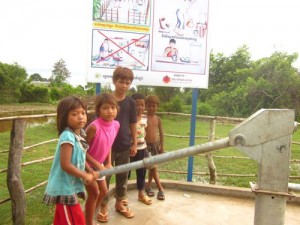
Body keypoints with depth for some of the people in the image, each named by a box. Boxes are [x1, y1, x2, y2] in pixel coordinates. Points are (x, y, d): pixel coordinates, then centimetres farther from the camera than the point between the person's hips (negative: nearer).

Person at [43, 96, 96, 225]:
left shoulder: (79, 134, 2)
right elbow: (65, 165, -27)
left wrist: (90, 171, 2)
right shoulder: (68, 137, -25)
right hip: (65, 188, -9)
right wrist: (85, 176, -16)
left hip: (69, 187, 9)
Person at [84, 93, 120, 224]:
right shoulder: (94, 127, -32)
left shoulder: (116, 125, -11)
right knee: (94, 193, 0)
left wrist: (108, 163, 0)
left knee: (104, 191, 18)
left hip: (99, 165, 7)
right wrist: (97, 164, -22)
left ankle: (92, 212, 44)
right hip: (87, 165, -7)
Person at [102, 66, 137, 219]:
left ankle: (120, 202, 32)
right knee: (105, 175, 8)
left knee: (122, 175, 14)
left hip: (124, 145, 3)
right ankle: (103, 205, 24)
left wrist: (134, 143, 6)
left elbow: (133, 124, 6)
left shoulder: (130, 102, 1)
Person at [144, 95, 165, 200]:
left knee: (152, 167, 14)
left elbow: (161, 133, 8)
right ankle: (160, 188, 4)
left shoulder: (158, 119, 3)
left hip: (156, 144, 5)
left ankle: (148, 186, 30)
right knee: (153, 167, -5)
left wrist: (161, 146, 8)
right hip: (147, 144, -4)